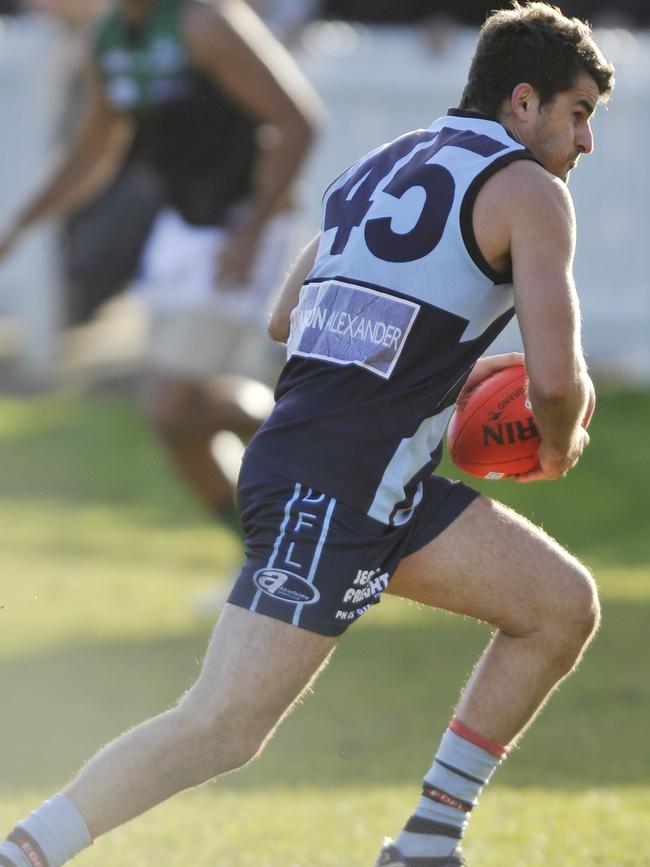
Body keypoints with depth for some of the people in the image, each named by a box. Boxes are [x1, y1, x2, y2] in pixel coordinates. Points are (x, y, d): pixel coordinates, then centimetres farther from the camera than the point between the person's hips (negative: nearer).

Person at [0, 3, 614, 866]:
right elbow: (555, 377, -12)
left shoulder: (380, 168, 20)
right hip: (328, 492, -9)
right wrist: (558, 448, 11)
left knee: (563, 605, 12)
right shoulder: (529, 192, -5)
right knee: (224, 727, -14)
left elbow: (287, 318, 26)